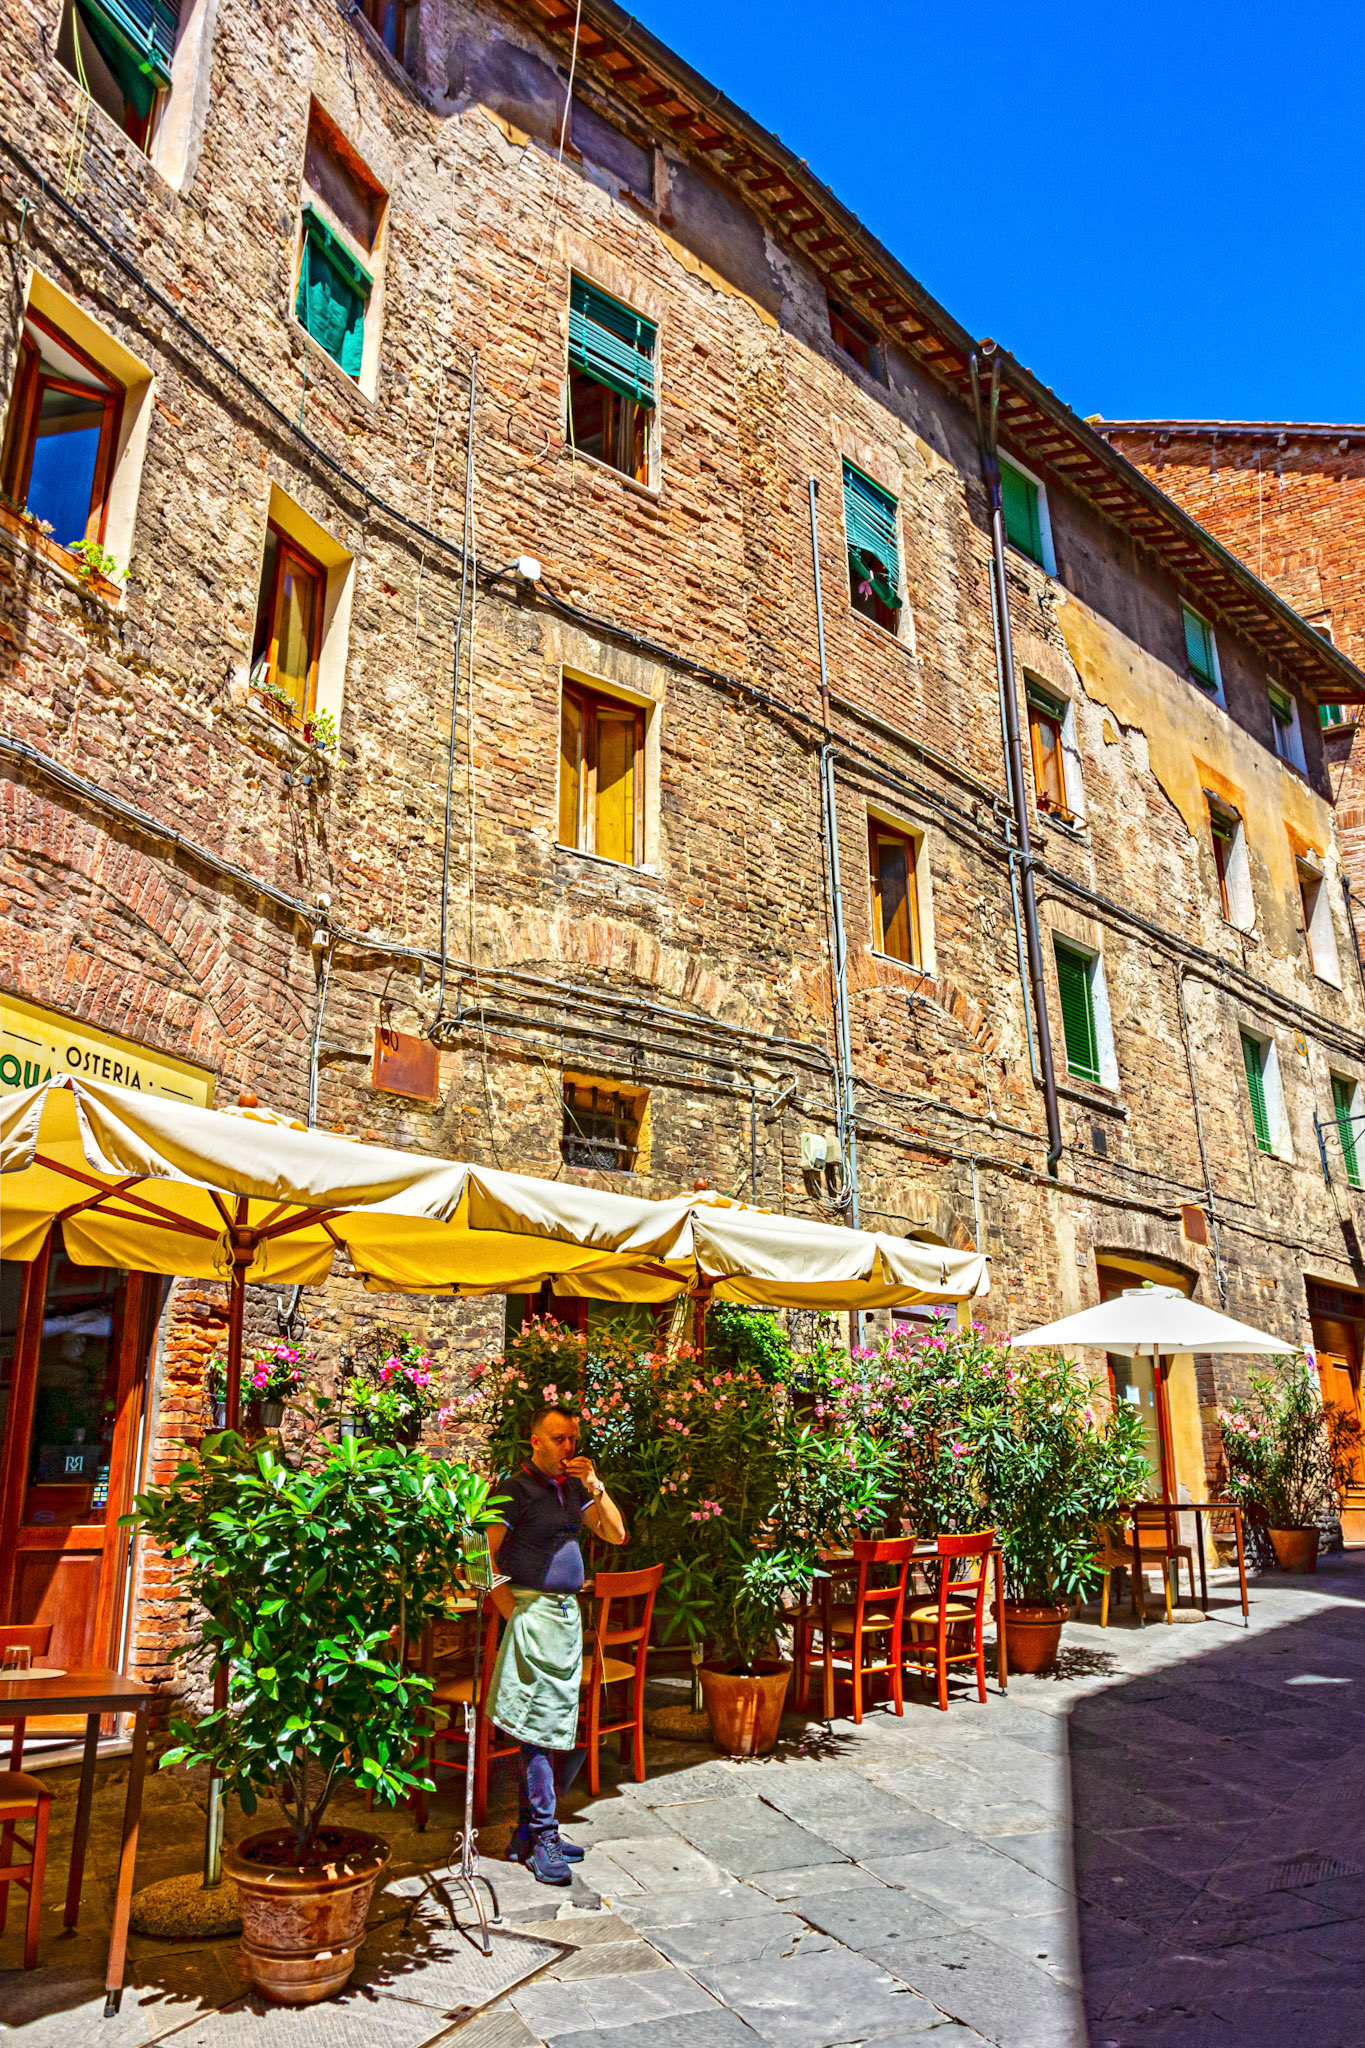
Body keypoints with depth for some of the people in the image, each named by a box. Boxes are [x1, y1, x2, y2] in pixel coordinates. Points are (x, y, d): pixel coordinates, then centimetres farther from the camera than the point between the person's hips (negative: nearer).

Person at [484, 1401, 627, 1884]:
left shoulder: (572, 1488, 12)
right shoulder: (514, 1491, -9)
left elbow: (616, 1534, 10)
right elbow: (485, 1557, -12)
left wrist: (595, 1486, -3)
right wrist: (514, 1614, -14)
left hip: (569, 1615, 8)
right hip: (534, 1613, -7)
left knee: (563, 1733, 11)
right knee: (538, 1729, -3)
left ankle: (527, 1830, 23)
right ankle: (543, 1841, 6)